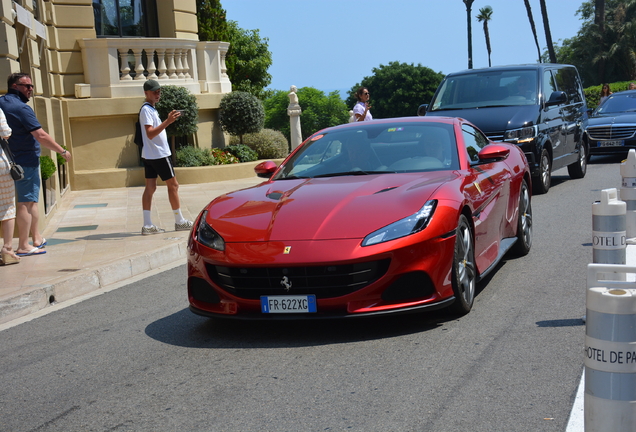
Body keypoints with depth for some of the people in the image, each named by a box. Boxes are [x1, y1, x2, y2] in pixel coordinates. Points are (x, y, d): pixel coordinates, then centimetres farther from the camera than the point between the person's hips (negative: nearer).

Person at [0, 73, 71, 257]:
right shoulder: (21, 108, -15)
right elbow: (41, 136, -19)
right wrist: (63, 151, -11)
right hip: (26, 162, -9)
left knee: (31, 200, 17)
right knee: (26, 203, -4)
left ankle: (37, 238, 24)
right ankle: (23, 246, -2)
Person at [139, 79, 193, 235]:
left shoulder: (151, 109, 17)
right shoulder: (146, 110, -14)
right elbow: (150, 134, -25)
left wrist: (168, 120, 18)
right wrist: (167, 122, -32)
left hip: (149, 155, 10)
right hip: (159, 154, -10)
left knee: (150, 187, 4)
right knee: (173, 185, 0)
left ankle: (147, 225, 3)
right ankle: (179, 222, 7)